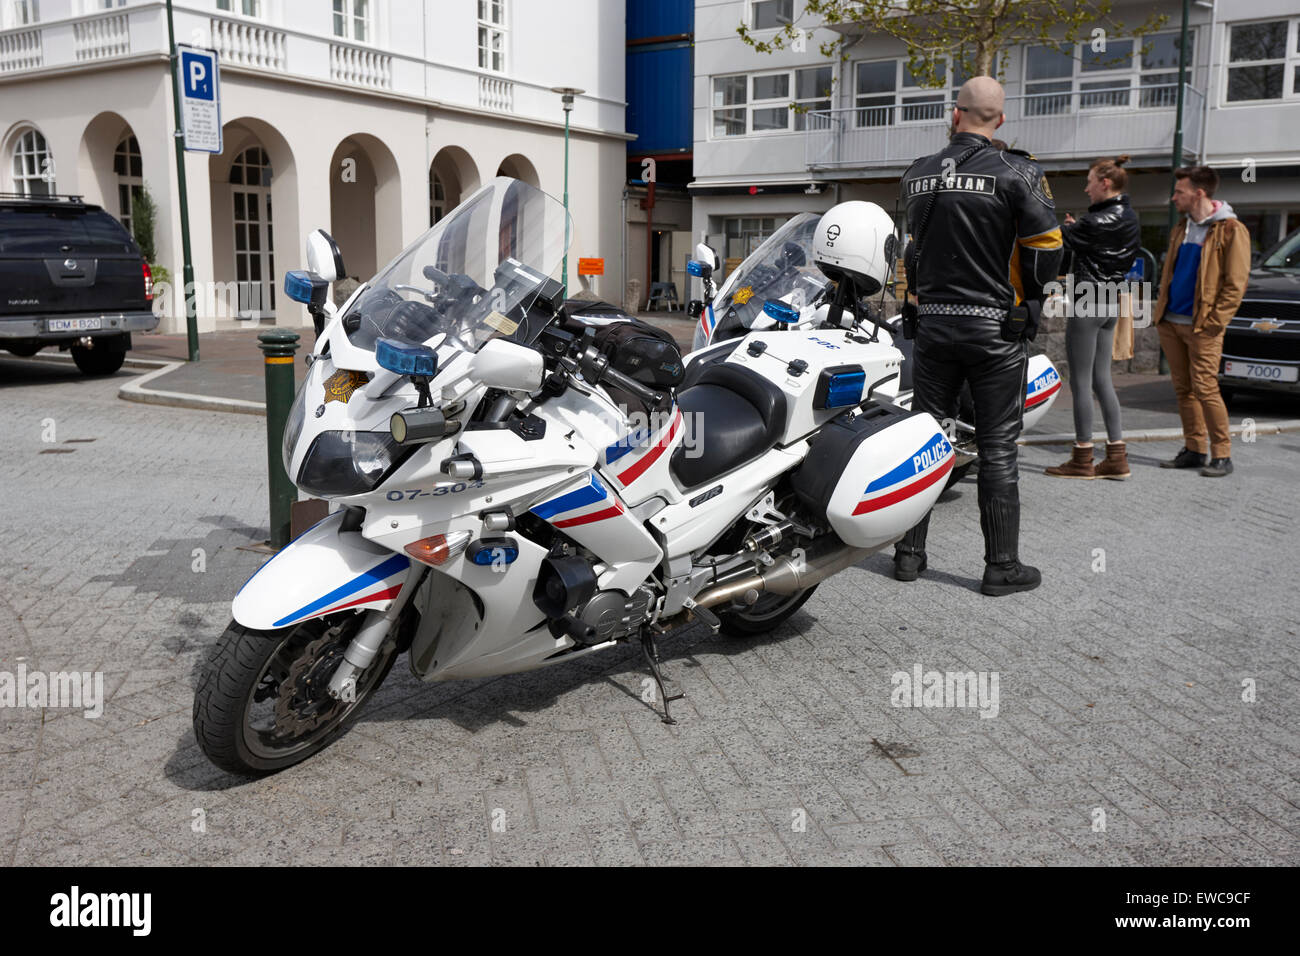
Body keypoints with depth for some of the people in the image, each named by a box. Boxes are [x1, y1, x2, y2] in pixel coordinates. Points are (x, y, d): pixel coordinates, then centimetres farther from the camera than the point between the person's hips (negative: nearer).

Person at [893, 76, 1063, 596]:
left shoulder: (917, 174, 6)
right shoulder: (1017, 173, -9)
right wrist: (1028, 298, 10)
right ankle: (1002, 566, 7)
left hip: (932, 322, 4)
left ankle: (909, 552, 15)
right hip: (995, 326, -4)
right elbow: (1046, 246, -7)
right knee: (997, 447, 2)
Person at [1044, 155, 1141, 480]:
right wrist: (1077, 228, 12)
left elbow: (1055, 238, -12)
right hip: (1109, 304, 9)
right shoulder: (1130, 219, 10)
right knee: (1102, 380, 12)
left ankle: (1082, 459, 5)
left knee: (1080, 383, -1)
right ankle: (1116, 457, 13)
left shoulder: (1097, 221, -17)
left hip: (1087, 304, -9)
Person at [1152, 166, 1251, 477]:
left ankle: (1222, 455, 0)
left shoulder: (1231, 230, -6)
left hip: (1202, 326, -7)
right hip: (1171, 323, 7)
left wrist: (1214, 321, -15)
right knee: (1183, 390, 8)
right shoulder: (1181, 229, 16)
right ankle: (1194, 450, 15)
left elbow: (1236, 282, -10)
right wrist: (1162, 310, 11)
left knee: (1205, 389, -9)